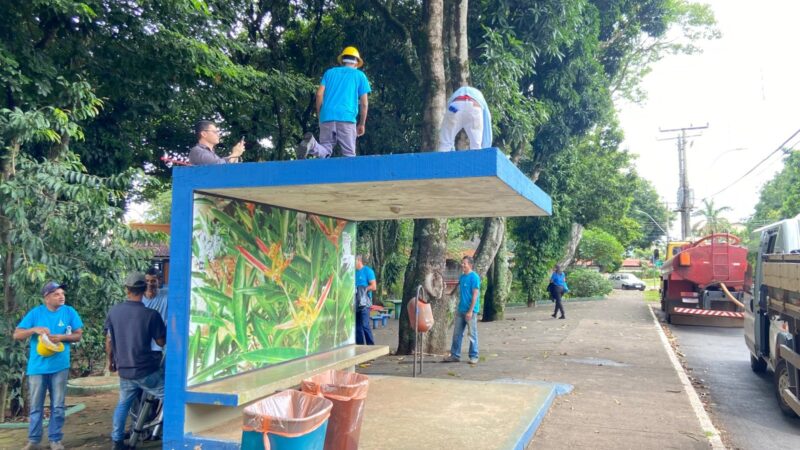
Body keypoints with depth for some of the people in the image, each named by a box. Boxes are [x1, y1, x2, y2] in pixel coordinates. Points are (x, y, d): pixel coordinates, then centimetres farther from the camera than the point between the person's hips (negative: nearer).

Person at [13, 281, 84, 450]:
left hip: (59, 366, 0)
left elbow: (78, 335, 3)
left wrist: (61, 337, -15)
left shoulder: (69, 312, -1)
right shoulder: (35, 313, -2)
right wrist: (35, 329, -20)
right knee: (36, 406, 10)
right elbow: (17, 335, -3)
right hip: (37, 366, 0)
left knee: (58, 406, 6)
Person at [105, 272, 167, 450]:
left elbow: (109, 340, 7)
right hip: (147, 370, -5)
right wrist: (165, 327, 12)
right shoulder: (151, 314, -16)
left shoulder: (113, 311, -1)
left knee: (123, 404, 24)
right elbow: (161, 342, -6)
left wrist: (111, 360, 23)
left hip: (124, 370, 5)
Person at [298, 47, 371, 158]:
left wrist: (320, 116, 14)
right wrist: (362, 124, 16)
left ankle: (312, 144, -30)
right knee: (349, 154, 1)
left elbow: (319, 94, 8)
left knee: (325, 150, 0)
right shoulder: (360, 75, 15)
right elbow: (364, 103, 8)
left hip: (327, 117, 3)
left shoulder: (330, 72, 21)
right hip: (347, 118, -3)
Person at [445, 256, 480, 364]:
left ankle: (473, 356, 12)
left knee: (472, 334, 2)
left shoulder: (474, 277, -12)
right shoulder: (461, 277, 10)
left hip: (470, 311, -7)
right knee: (457, 333, 9)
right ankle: (455, 355, 16)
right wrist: (458, 308, 17)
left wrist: (470, 311, -19)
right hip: (461, 310, 7)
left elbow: (475, 295, -15)